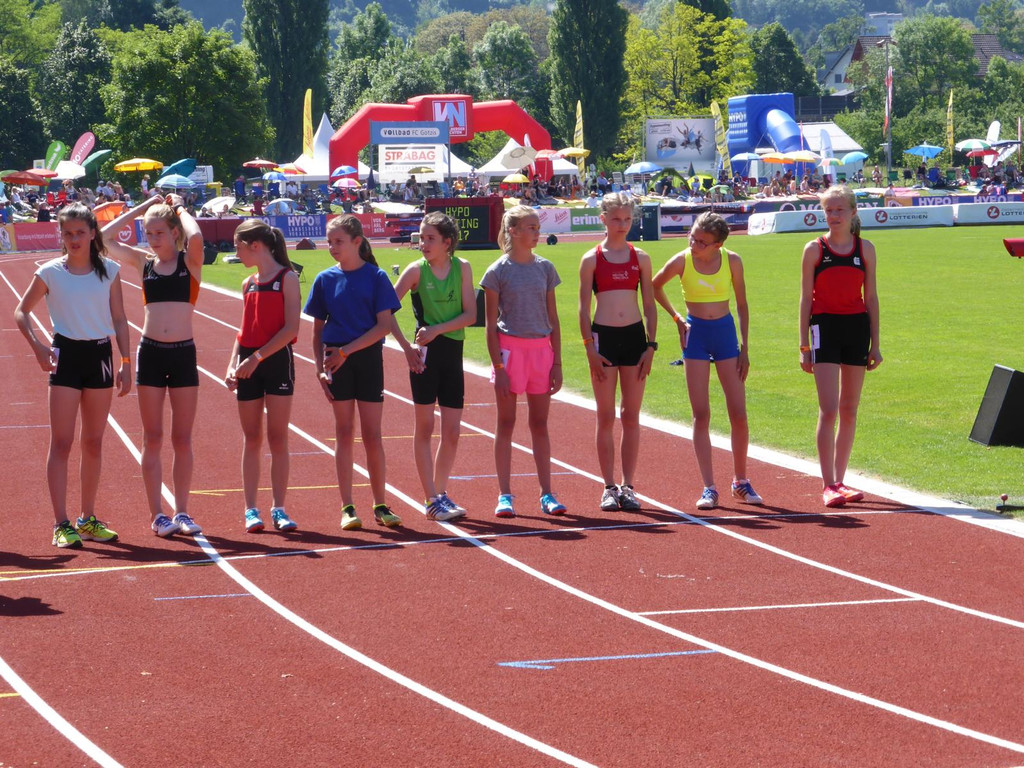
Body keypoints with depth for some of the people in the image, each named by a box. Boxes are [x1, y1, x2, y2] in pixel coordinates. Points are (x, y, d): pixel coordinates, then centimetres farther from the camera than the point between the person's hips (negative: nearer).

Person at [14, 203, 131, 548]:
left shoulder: (109, 271, 3)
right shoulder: (50, 273, -4)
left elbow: (119, 320, 7)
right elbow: (21, 312, 3)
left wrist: (125, 362, 1)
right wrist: (38, 346, -12)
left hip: (100, 355, 3)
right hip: (65, 356, -3)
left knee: (93, 442, 10)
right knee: (61, 442, -6)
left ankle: (88, 519, 20)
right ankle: (61, 524, -5)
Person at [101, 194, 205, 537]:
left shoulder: (190, 261, -1)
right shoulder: (143, 261, 7)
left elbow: (195, 237, -23)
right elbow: (104, 238, 1)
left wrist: (179, 208, -5)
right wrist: (142, 207, 3)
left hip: (183, 354, -2)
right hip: (150, 353, 2)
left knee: (182, 439, 4)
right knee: (153, 438, 3)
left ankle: (181, 512, 11)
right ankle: (157, 514, 6)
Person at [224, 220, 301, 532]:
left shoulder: (287, 279, -6)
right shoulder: (249, 284, 11)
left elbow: (291, 328, -14)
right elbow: (245, 330, 14)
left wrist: (257, 357, -17)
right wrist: (232, 365, 0)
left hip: (277, 362, -5)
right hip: (249, 366, 5)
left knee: (277, 439, -1)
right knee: (252, 440, 6)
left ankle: (279, 508, 5)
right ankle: (251, 509, 9)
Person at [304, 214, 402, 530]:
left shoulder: (376, 277, -3)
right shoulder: (325, 279, 4)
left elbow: (384, 326, -8)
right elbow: (318, 330, 8)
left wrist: (346, 351, -14)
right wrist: (320, 368, -3)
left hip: (368, 359, -2)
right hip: (337, 362, 2)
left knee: (372, 435, 0)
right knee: (344, 433, 3)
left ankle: (380, 506, 8)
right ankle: (347, 508, 7)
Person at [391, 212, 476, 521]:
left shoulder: (462, 268, 3)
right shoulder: (417, 270, -3)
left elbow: (470, 315, -2)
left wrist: (437, 330, -14)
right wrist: (406, 346, -10)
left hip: (453, 351, 3)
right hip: (426, 353, -3)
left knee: (452, 432, 5)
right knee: (425, 427, -1)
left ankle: (440, 493, 18)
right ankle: (432, 499, 3)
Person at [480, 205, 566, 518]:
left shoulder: (545, 268, 7)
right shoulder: (498, 271, -3)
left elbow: (553, 320, 10)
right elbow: (491, 325, -4)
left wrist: (557, 363, 5)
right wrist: (498, 367, -10)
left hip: (541, 350, 3)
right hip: (509, 348, -3)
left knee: (540, 424, 7)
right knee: (506, 424, 2)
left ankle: (546, 494, 11)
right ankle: (505, 495, 6)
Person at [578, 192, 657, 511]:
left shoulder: (640, 258, 6)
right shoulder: (592, 260, 0)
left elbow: (650, 305, 8)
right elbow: (584, 308, 0)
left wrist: (651, 345, 0)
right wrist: (590, 348, -8)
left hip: (635, 337, 2)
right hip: (603, 338, -2)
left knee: (631, 416, 4)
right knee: (606, 417, 2)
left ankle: (627, 486, 11)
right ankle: (609, 488, 8)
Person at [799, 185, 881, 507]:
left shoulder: (865, 249, 5)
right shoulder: (814, 250, -1)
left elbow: (870, 297, 9)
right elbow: (806, 298, 1)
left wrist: (875, 344, 6)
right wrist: (804, 346, -2)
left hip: (857, 327, 3)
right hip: (825, 327, -3)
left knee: (849, 411, 7)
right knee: (829, 410, -10)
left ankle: (839, 480, 17)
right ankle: (828, 485, -8)